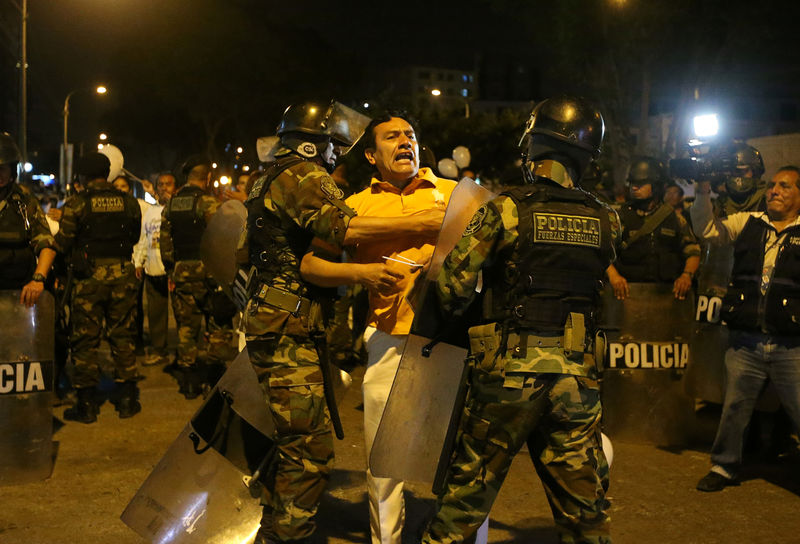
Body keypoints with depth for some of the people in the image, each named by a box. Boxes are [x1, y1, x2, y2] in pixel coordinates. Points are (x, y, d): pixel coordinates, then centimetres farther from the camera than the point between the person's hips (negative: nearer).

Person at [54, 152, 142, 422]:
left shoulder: (76, 203, -8)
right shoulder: (128, 201, 1)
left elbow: (62, 243, -6)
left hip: (89, 278, -3)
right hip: (122, 275, 3)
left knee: (85, 339, 6)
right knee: (122, 335, 12)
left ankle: (86, 403, 11)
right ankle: (126, 398, 16)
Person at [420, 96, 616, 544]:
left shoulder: (506, 209, -8)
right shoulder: (605, 221, 3)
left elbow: (454, 285, -9)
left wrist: (454, 309, 13)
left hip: (510, 368, -3)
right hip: (578, 373, 3)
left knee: (469, 489, 12)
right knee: (584, 503, 14)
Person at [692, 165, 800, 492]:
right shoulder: (746, 223, 11)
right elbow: (707, 230, 6)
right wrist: (703, 193, -6)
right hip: (745, 342, 3)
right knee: (734, 407, 14)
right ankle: (724, 466, 32)